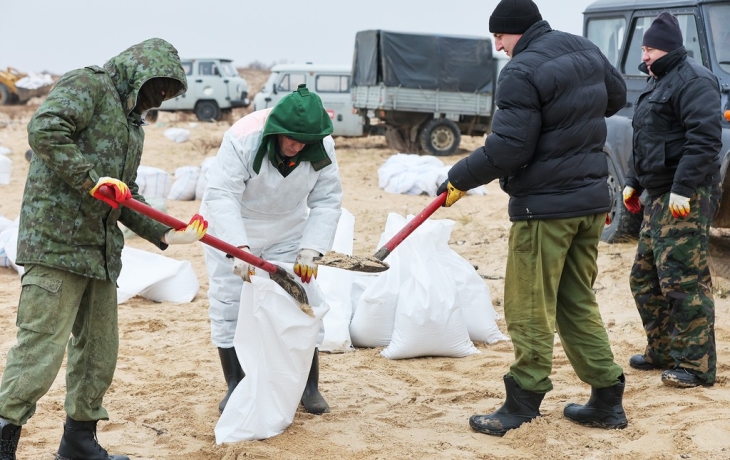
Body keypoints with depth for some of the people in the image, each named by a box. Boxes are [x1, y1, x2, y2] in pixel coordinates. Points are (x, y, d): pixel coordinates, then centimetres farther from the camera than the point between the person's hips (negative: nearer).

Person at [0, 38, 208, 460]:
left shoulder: (133, 124, 24)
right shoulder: (88, 85, -3)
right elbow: (44, 129, -21)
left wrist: (168, 235, 13)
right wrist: (92, 180, -22)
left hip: (101, 250, 9)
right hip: (57, 241, -9)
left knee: (100, 350, 14)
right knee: (42, 348, -11)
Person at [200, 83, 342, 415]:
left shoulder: (321, 148, -21)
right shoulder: (243, 139, -34)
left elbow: (327, 202, -17)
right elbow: (221, 195, -39)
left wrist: (310, 250, -29)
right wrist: (238, 248, -50)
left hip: (287, 232, 3)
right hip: (231, 229, -3)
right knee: (228, 305, -3)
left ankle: (309, 386, 12)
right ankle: (235, 387, 11)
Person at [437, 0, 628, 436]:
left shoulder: (522, 71, -17)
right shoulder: (587, 51, 8)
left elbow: (507, 149, -21)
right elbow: (616, 96, 25)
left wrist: (459, 179, -10)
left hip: (545, 207, -8)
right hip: (592, 201, 8)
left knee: (530, 309, 1)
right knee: (578, 302, 16)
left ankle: (524, 401, 8)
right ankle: (607, 400, 18)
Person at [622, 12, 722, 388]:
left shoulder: (693, 80, -12)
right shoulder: (658, 83, 20)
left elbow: (705, 139, -23)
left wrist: (683, 189, -26)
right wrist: (633, 183, 19)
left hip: (686, 198, -11)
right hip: (657, 196, 11)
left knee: (682, 280, -10)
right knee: (645, 277, 14)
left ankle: (696, 364, -4)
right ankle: (662, 352, 25)